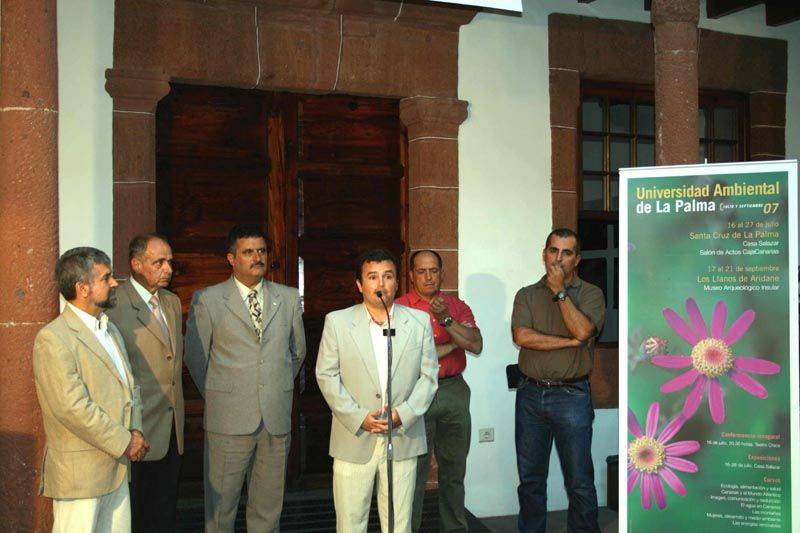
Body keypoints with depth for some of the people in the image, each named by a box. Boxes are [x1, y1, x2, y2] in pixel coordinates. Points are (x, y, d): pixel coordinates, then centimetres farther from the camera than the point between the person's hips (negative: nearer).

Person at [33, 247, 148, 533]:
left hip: (117, 467, 8)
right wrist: (124, 443, -15)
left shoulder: (110, 330, 15)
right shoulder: (52, 339, -15)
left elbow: (130, 385, 17)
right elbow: (73, 406, -21)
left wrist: (135, 431, 0)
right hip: (80, 473, -8)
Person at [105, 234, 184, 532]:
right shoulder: (114, 304, -14)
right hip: (138, 426, -7)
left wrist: (176, 406, 16)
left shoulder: (172, 302, 12)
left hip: (172, 426, 7)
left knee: (165, 509, 15)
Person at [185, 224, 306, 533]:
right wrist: (217, 398, 10)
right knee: (221, 507, 4)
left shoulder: (289, 298, 9)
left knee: (268, 507, 11)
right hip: (229, 421, -3)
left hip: (277, 420, 3)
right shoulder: (207, 300, -1)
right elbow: (195, 357, 6)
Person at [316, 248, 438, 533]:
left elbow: (429, 374, 4)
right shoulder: (337, 322, 1)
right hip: (354, 440, -1)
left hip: (403, 439, 1)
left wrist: (403, 414, -10)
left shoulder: (419, 321, 4)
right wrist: (358, 417, -11)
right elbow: (327, 375, -1)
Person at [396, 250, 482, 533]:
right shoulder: (399, 308, -3)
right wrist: (454, 343, -6)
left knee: (454, 469, 13)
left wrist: (446, 318, -17)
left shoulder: (457, 306, 9)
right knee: (414, 470, 2)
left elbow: (476, 345, -4)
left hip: (455, 391, 4)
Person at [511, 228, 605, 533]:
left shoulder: (590, 294, 3)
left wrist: (560, 291, -10)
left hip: (571, 395, -3)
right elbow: (521, 336, -9)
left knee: (579, 481, 1)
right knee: (530, 479, 13)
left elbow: (583, 330, -17)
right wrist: (571, 341, -12)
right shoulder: (527, 295, 8)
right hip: (531, 394, 3)